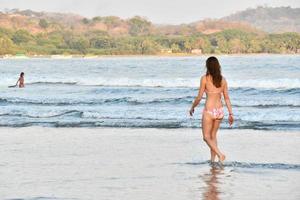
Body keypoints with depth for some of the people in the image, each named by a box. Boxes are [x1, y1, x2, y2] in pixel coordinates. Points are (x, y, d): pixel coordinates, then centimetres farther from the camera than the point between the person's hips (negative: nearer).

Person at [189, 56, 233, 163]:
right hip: (220, 110, 5)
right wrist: (230, 114, 10)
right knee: (213, 135, 20)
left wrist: (192, 107, 9)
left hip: (209, 110, -5)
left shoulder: (205, 78, -10)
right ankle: (212, 160, 22)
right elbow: (227, 98, 5)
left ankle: (220, 154, -15)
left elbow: (199, 97, -8)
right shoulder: (223, 79, 3)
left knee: (206, 137, 5)